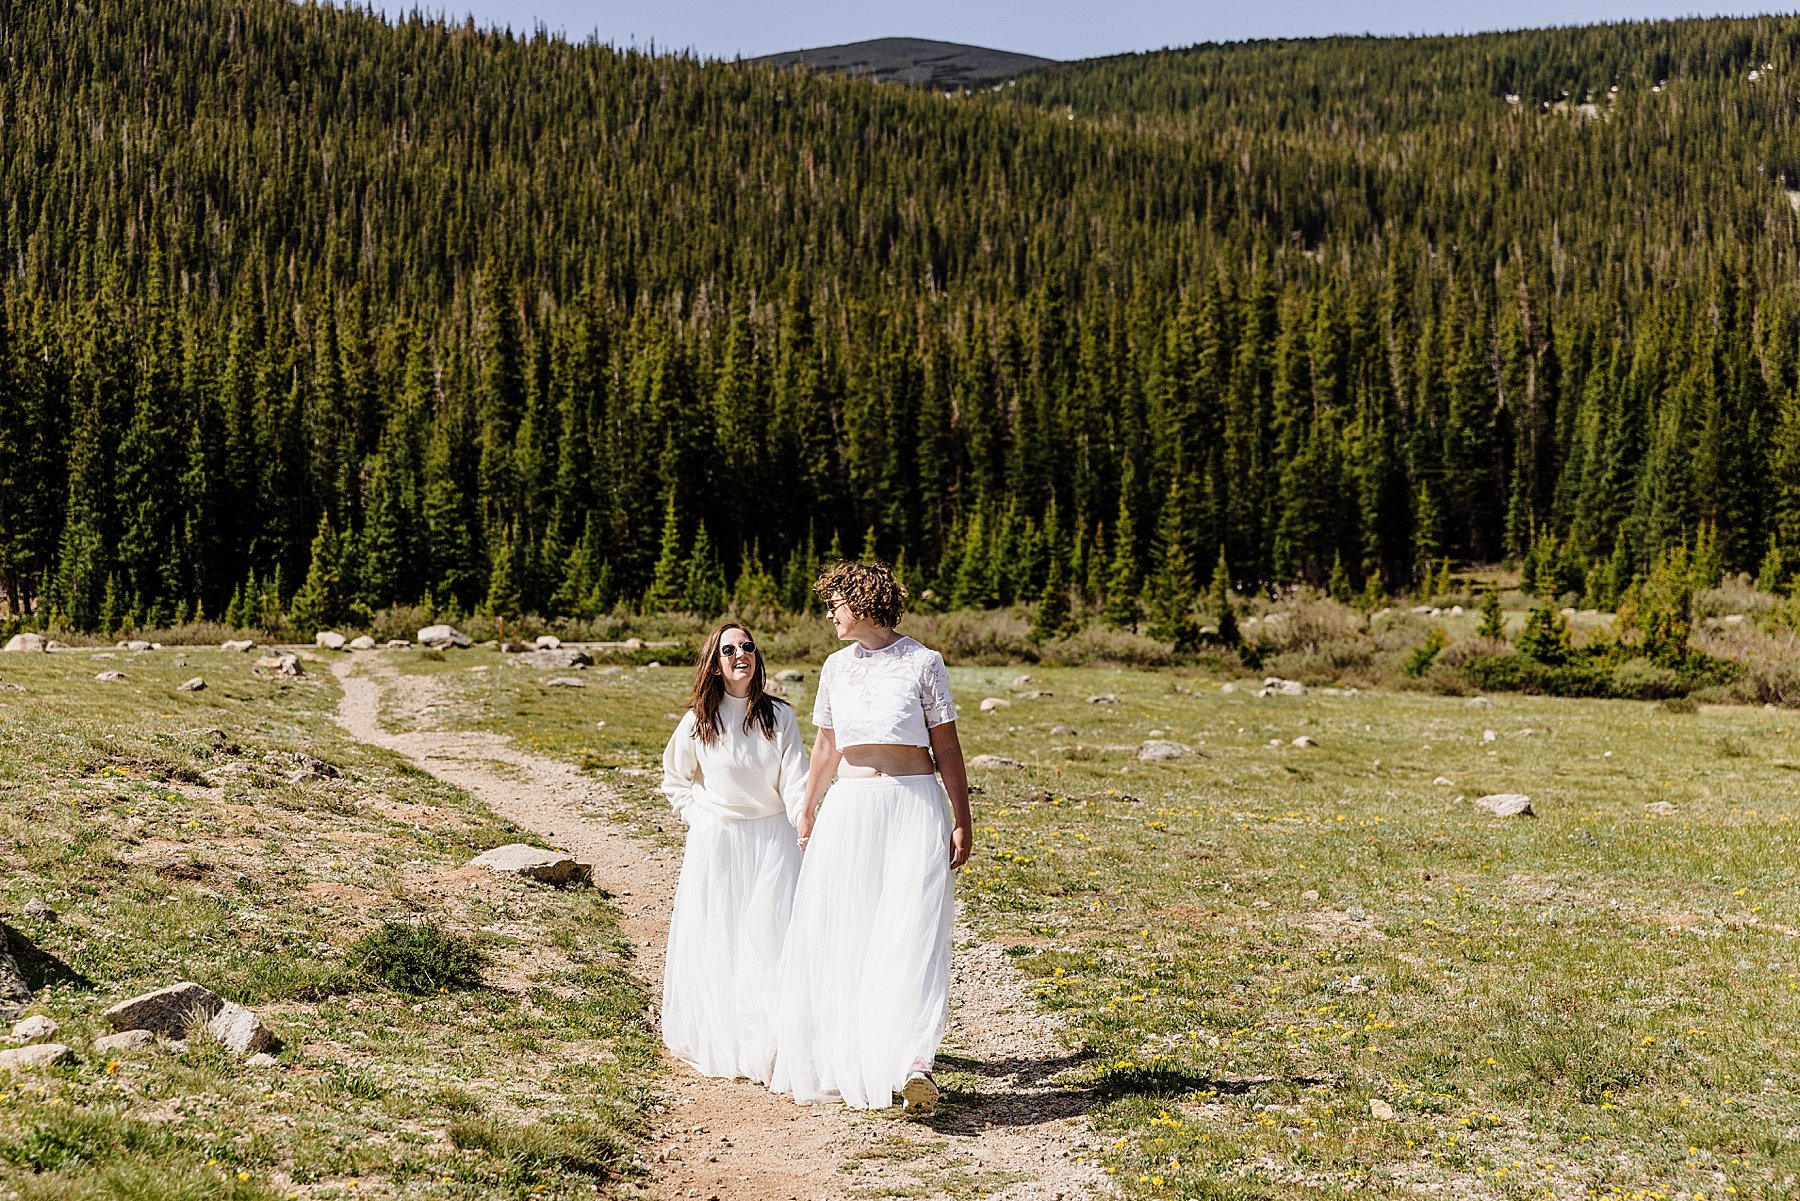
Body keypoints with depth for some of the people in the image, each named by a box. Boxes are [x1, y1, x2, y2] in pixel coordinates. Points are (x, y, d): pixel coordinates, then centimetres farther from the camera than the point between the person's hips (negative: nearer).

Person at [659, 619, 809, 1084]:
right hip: (715, 841, 0)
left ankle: (772, 1046, 1)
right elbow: (675, 781, 13)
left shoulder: (779, 717, -2)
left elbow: (795, 784, -8)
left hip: (772, 839, 0)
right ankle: (716, 1043, 18)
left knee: (771, 940, -5)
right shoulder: (698, 723, -2)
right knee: (715, 943, 5)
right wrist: (699, 819, 0)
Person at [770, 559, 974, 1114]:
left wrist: (962, 822, -5)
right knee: (838, 934, 2)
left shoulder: (923, 663, -2)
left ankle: (912, 1065, -25)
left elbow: (946, 746, -1)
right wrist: (808, 810, 26)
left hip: (915, 806, -4)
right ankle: (838, 1062, 14)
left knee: (911, 930, -14)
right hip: (849, 809, 4)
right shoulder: (836, 667, 12)